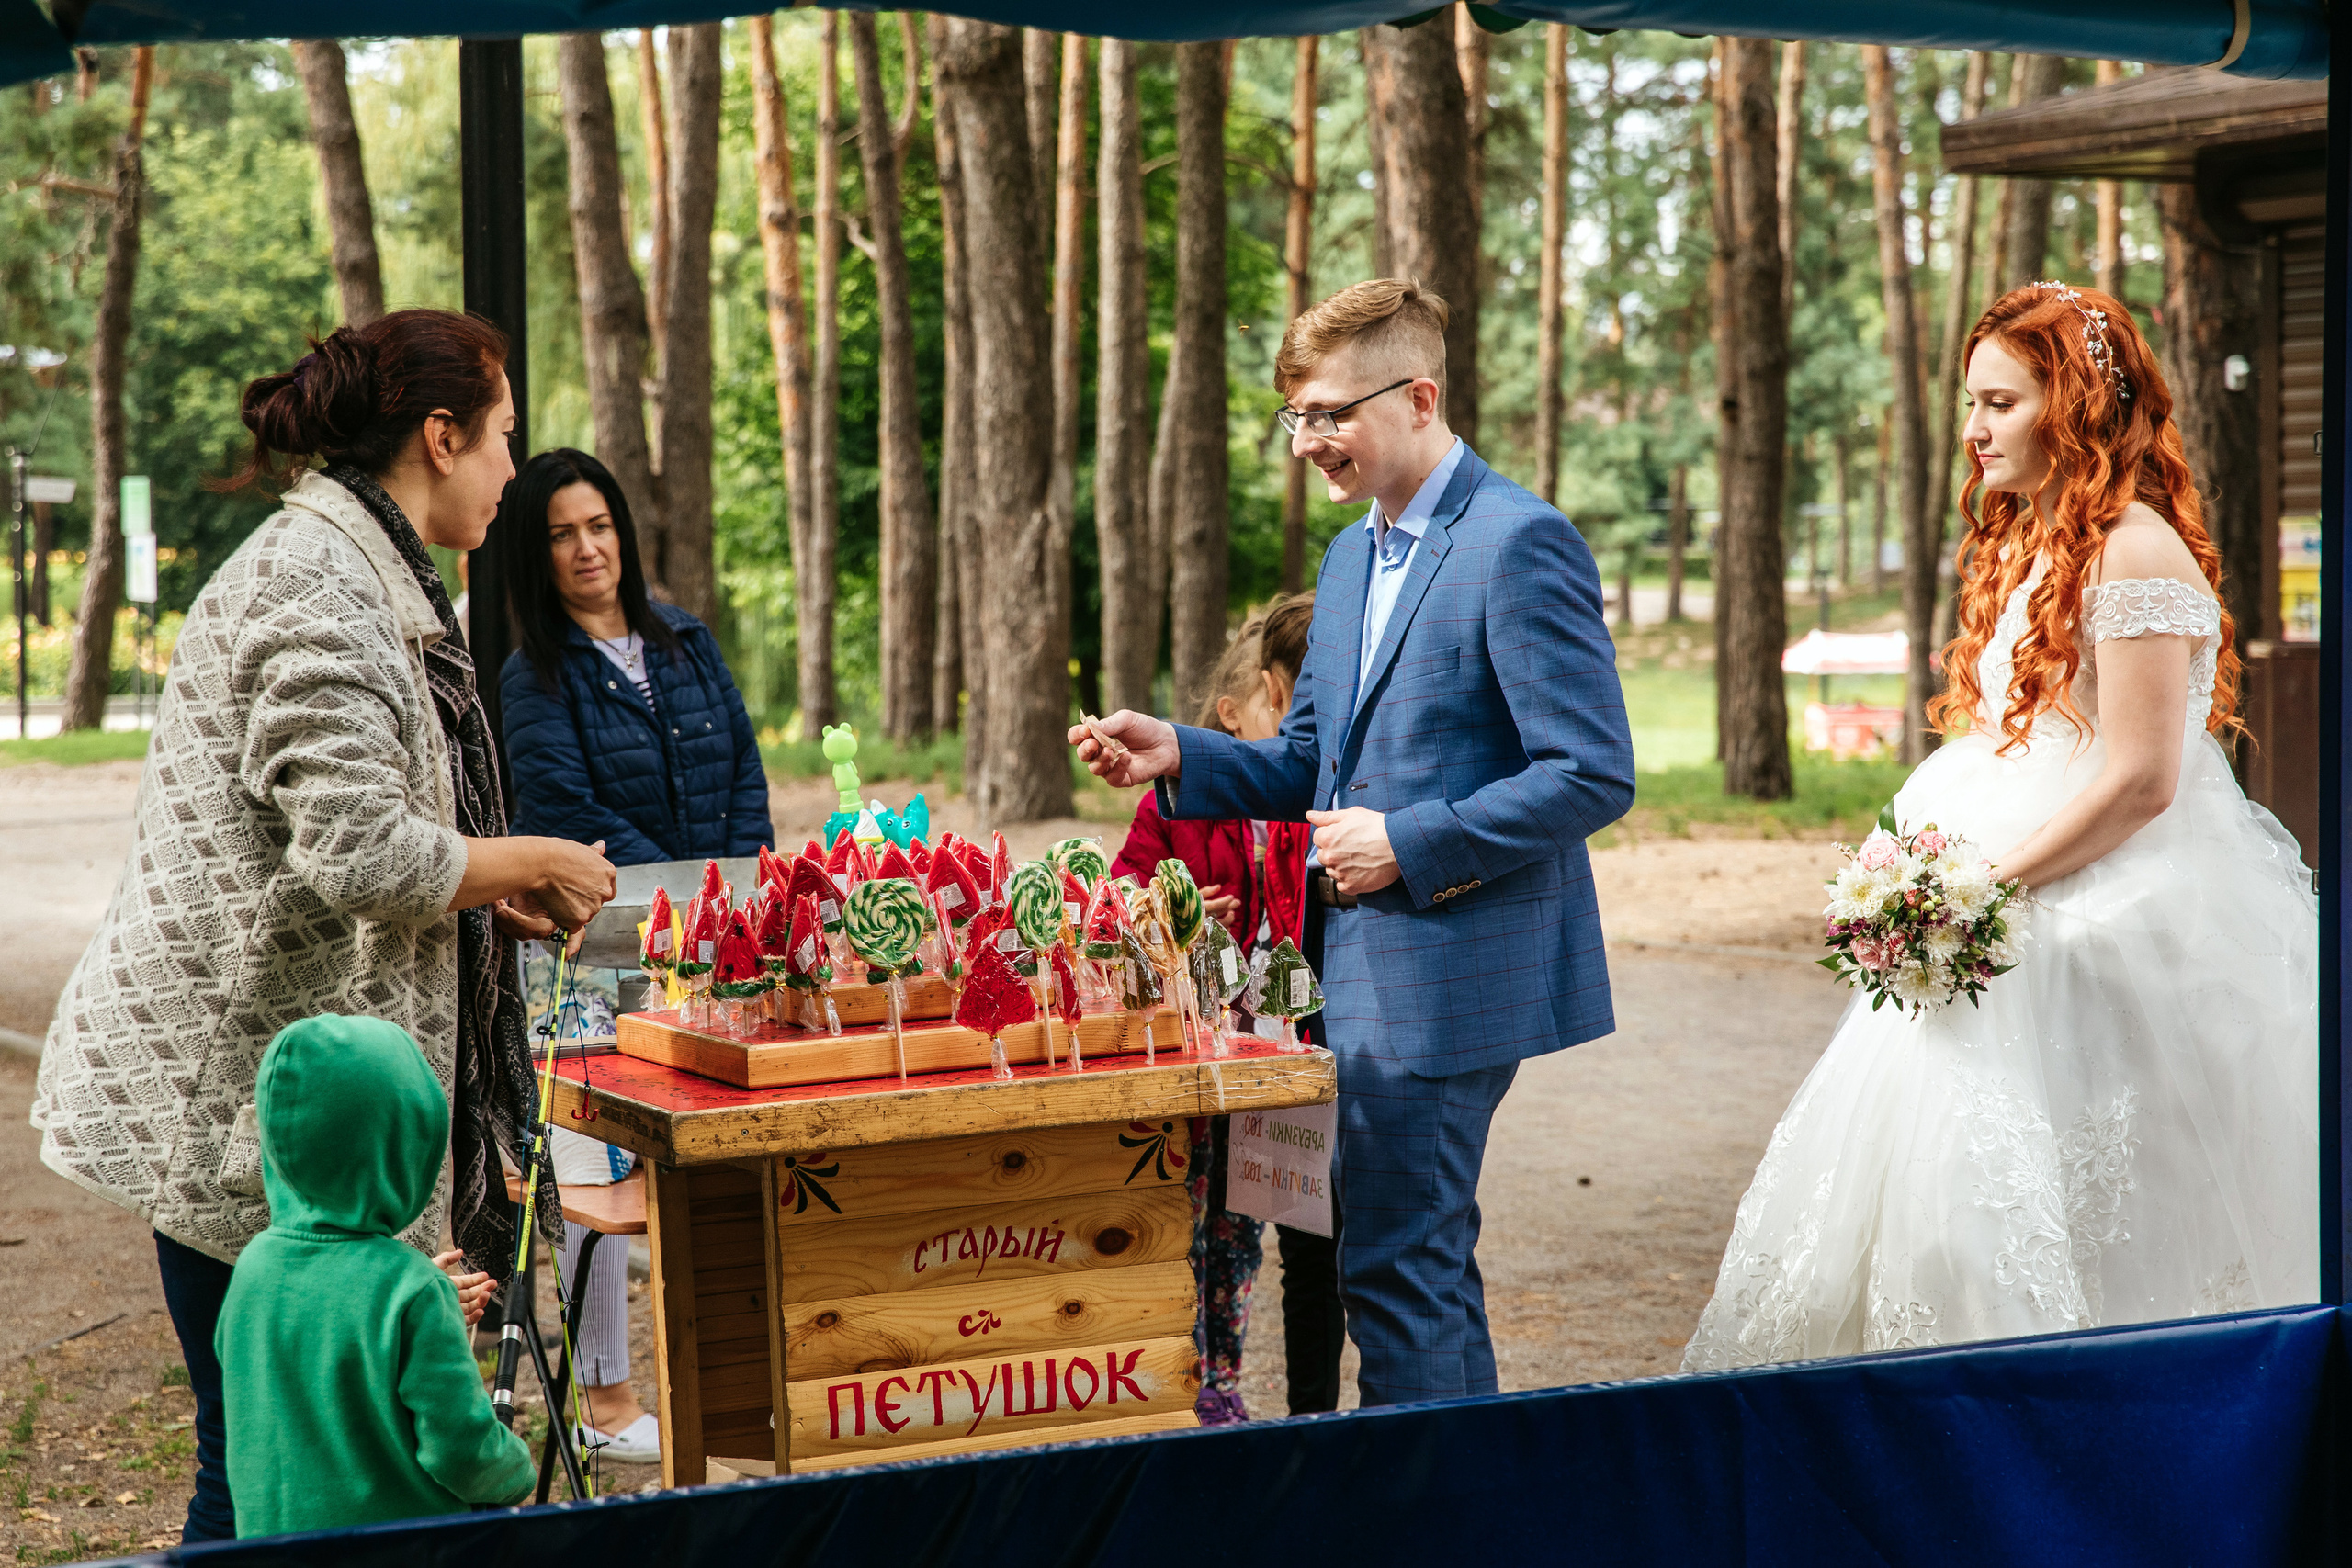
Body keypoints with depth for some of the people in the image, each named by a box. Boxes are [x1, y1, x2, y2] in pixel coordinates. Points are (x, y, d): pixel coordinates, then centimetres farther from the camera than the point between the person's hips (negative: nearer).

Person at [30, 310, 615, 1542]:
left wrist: (492, 887, 13)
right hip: (247, 1106, -10)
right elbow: (361, 854, -22)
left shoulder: (352, 572, 18)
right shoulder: (321, 588, -16)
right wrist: (534, 862, -8)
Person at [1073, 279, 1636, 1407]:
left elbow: (1594, 777, -18)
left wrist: (1407, 845, -19)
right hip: (1369, 967, 9)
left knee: (1393, 1269, -7)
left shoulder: (1520, 544, -14)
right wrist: (1180, 757, 2)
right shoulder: (1350, 556, 15)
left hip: (1450, 971, -9)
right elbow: (1309, 766, 20)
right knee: (1430, 1257, 16)